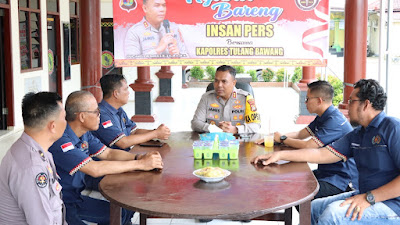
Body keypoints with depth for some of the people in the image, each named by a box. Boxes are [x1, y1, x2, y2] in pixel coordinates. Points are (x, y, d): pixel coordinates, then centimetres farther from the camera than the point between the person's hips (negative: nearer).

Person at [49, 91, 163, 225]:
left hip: (78, 195, 9)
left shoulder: (83, 134, 5)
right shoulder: (61, 141, -25)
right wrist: (140, 164, -27)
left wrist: (140, 157, -11)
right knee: (120, 214, -14)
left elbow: (108, 153, 7)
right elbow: (94, 169, -31)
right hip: (64, 206, -9)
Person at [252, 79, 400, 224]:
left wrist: (369, 198, -25)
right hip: (365, 195, 8)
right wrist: (280, 155, 2)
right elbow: (321, 154, 9)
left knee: (334, 212, -26)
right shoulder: (356, 135, 12)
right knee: (312, 208, 6)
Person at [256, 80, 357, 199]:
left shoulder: (335, 121, -21)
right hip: (326, 171, 10)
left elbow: (308, 146, -21)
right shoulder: (322, 117, 12)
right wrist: (274, 138, 3)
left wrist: (282, 139, -7)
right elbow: (300, 134, 16)